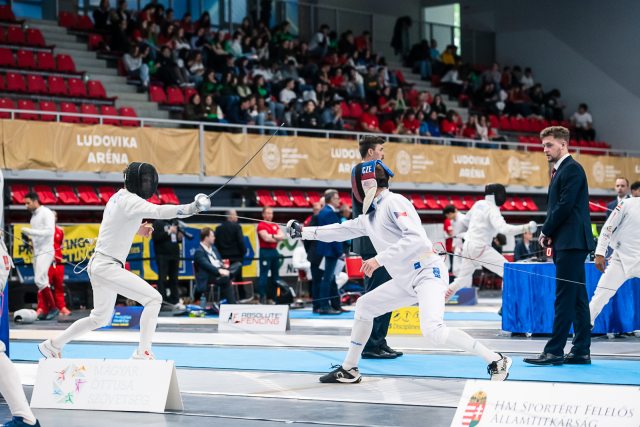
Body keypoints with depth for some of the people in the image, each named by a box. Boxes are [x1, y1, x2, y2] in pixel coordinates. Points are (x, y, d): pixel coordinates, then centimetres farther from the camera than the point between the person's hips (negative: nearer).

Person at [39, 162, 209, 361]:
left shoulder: (116, 198, 13)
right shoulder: (129, 200, -17)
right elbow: (158, 211, -35)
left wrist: (136, 229, 12)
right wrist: (191, 208, -46)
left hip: (98, 265, 10)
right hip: (107, 267, -10)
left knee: (101, 319, 24)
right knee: (153, 299, -15)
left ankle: (52, 345, 33)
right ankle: (143, 353, -19)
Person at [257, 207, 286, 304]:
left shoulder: (275, 226, 16)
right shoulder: (261, 225, -4)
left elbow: (283, 237, 5)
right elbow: (266, 238, -15)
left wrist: (272, 236, -11)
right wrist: (278, 238, -1)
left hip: (274, 251, 7)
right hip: (265, 251, -7)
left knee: (276, 275, 9)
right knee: (264, 275, -7)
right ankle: (262, 297, -5)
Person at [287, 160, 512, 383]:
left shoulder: (394, 202, -12)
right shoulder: (371, 216, 16)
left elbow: (415, 238, -23)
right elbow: (343, 230, 31)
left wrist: (380, 259, -24)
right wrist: (305, 232, 35)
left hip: (427, 272, -10)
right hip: (407, 281, 10)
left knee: (433, 332, -28)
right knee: (364, 306, 15)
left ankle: (496, 361, -21)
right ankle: (349, 370, 26)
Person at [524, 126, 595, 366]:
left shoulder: (572, 169, -10)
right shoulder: (559, 170, 20)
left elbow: (565, 205, -17)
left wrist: (546, 231, -7)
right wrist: (549, 234, 4)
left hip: (572, 242, -10)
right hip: (566, 242, 10)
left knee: (565, 298, -9)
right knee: (577, 298, 10)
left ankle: (554, 351, -9)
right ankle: (581, 351, 13)